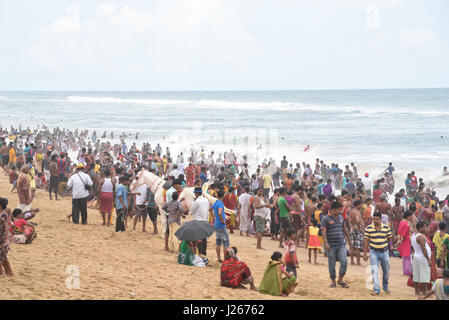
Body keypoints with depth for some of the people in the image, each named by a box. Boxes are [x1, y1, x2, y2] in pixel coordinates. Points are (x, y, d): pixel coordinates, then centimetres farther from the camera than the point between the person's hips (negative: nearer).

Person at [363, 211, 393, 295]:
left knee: (386, 271, 13)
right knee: (374, 271, -10)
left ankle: (385, 287, 35)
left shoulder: (386, 228, -2)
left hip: (384, 252, 2)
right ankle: (376, 289, -8)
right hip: (374, 252, -2)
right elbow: (366, 241, -2)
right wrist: (365, 254, -3)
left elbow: (390, 239, 8)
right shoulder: (368, 228, -5)